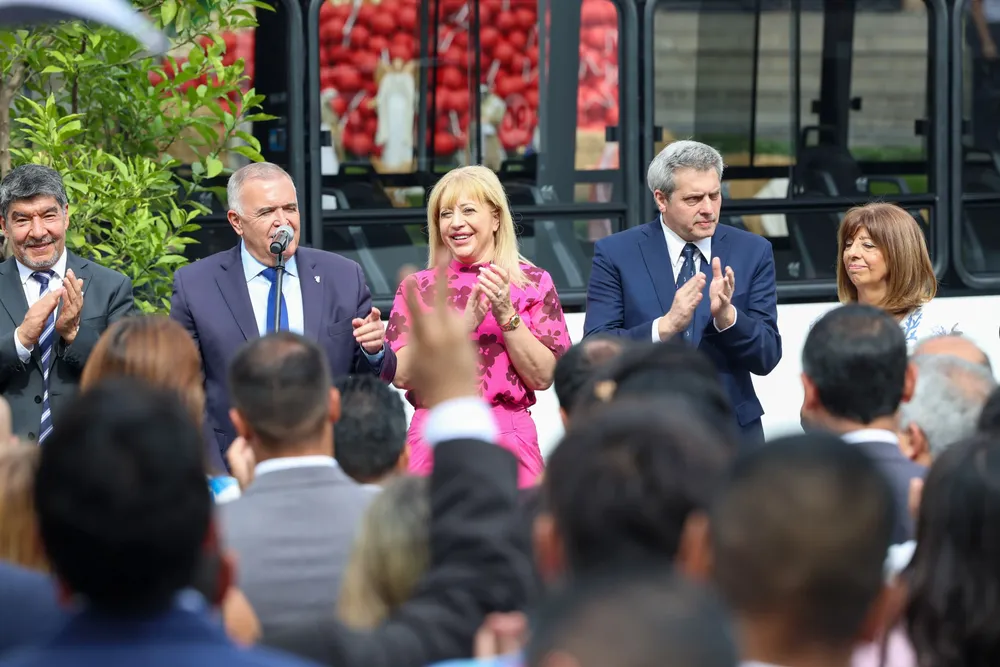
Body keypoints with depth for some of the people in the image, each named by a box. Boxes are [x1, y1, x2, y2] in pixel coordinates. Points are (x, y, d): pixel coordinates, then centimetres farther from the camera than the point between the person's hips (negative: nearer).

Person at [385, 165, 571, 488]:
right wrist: (461, 326, -16)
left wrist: (506, 314, -14)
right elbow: (401, 375, -5)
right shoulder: (416, 287, 7)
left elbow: (543, 377, -3)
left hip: (507, 437, -1)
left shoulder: (533, 283, 3)